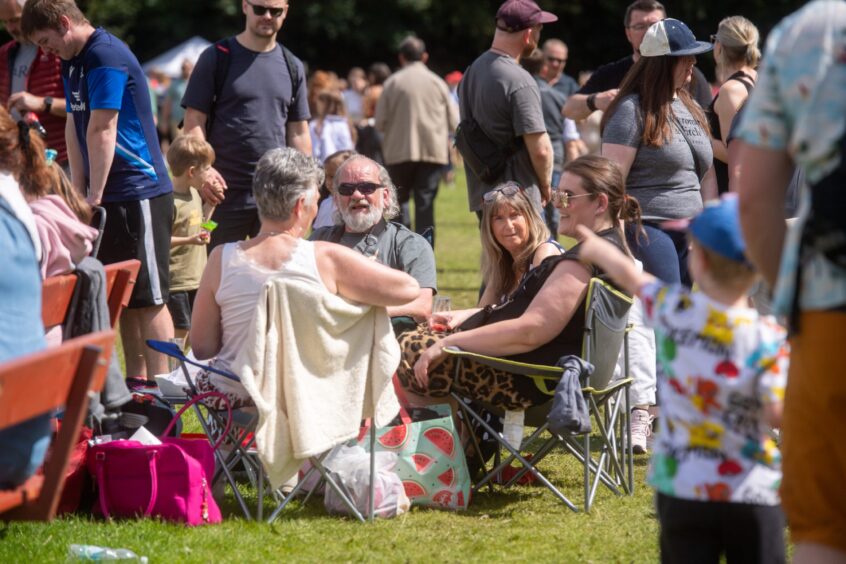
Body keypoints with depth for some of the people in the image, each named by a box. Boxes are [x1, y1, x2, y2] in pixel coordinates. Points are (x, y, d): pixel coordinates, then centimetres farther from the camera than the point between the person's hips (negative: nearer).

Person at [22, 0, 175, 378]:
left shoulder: (107, 57, -17)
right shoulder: (72, 62, 13)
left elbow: (101, 132, -20)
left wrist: (94, 198, -17)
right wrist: (80, 194, 8)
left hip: (138, 192, -9)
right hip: (108, 195, 9)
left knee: (148, 298, -6)